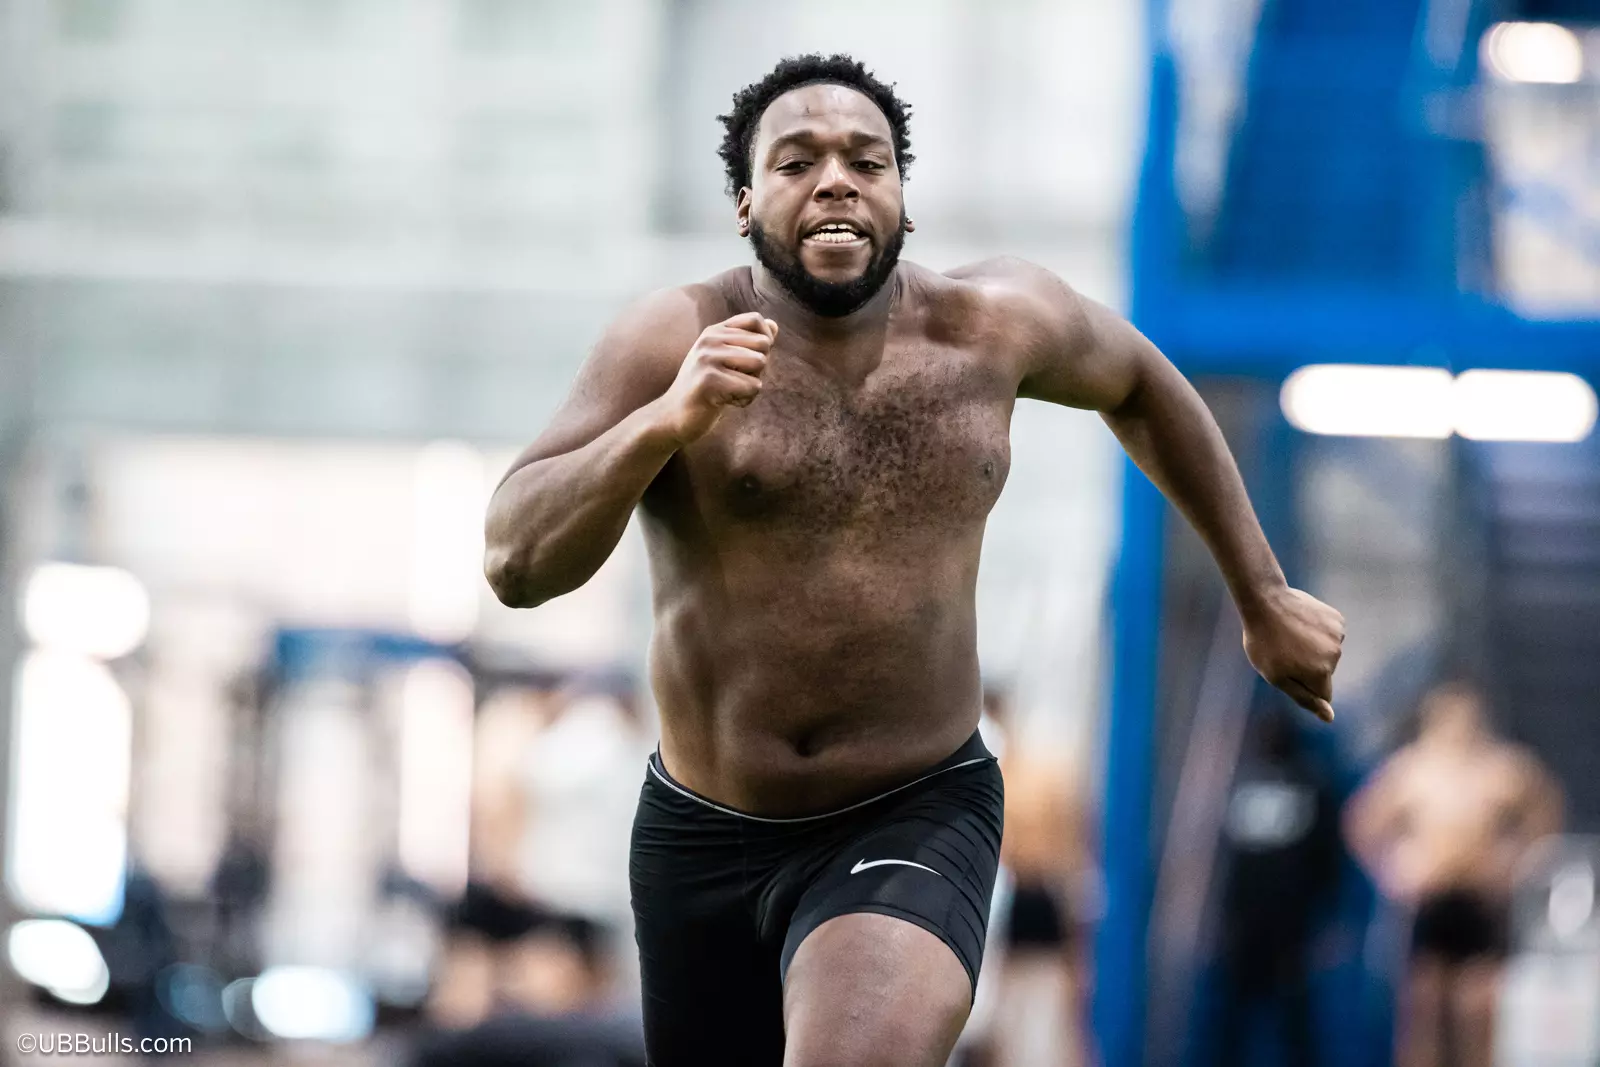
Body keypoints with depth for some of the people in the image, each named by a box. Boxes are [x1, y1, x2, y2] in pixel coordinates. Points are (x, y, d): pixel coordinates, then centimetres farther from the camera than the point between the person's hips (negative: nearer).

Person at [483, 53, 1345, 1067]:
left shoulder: (996, 323, -4)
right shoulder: (672, 341, -11)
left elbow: (1141, 384, 18)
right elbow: (515, 563, -19)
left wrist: (1264, 599, 21)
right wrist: (669, 420, -34)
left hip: (913, 826, -1)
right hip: (702, 833, 2)